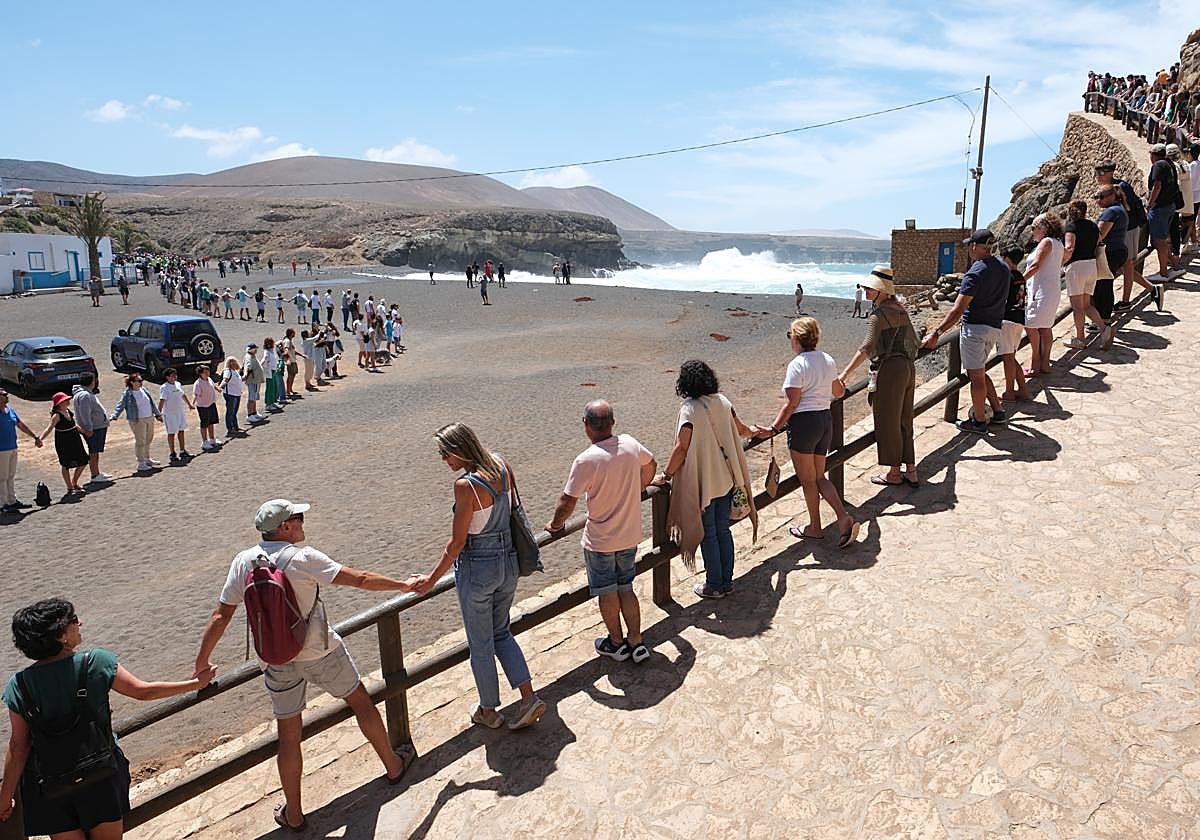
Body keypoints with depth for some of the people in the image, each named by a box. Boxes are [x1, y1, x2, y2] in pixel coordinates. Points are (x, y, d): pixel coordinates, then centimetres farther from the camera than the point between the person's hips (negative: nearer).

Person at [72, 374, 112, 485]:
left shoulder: (88, 393, 15)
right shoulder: (84, 395, -20)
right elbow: (85, 413, -24)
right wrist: (89, 428, -25)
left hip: (99, 426, 11)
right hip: (93, 429, -11)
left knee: (95, 452, 18)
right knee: (93, 452, -5)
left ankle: (97, 473, 28)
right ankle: (94, 477, 0)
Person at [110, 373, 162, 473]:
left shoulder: (144, 390, 10)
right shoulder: (127, 394, -8)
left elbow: (152, 403, 18)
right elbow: (121, 406, -13)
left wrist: (157, 414, 23)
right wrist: (114, 416, -26)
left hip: (150, 418, 7)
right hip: (137, 421, -7)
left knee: (148, 440, 15)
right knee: (140, 441, -5)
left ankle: (147, 459, 30)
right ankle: (141, 464, 1)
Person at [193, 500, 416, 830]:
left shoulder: (243, 561, -4)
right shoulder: (303, 557, -17)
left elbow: (220, 616, -1)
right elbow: (359, 579, -16)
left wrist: (202, 662, 11)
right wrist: (404, 585, -6)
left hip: (276, 662, 4)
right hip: (320, 654, -3)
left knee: (288, 736, 14)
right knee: (361, 701, 18)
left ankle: (293, 813, 28)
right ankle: (393, 766, 33)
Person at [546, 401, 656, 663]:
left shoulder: (587, 460, -25)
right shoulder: (630, 444, -7)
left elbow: (568, 501, -21)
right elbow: (651, 465, 14)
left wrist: (556, 524, -2)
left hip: (599, 541, -5)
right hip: (630, 535, 5)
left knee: (607, 593, 14)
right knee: (626, 588, 20)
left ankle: (616, 643, 30)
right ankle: (636, 642, 24)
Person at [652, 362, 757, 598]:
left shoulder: (690, 409, -18)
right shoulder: (722, 401, 2)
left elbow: (681, 448, -21)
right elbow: (740, 429, 16)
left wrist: (665, 475, -10)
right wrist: (753, 432, 39)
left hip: (703, 483, -6)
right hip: (726, 479, 6)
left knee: (708, 534, 7)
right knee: (723, 530, 16)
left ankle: (714, 585, 18)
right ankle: (727, 581, 26)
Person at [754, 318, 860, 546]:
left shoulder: (797, 364, -15)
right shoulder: (827, 360, 7)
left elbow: (791, 404, -18)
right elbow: (839, 392, 20)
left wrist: (774, 428, -16)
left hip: (804, 422, -8)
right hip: (826, 419, 8)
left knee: (808, 480, 6)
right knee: (820, 477, 16)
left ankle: (815, 527, 18)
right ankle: (844, 517, 1)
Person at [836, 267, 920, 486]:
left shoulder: (879, 314, -14)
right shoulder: (900, 309, 12)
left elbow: (867, 347, -25)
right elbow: (913, 341, 21)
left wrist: (845, 373, -30)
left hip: (889, 370, -9)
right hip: (908, 368, 9)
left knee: (888, 423, 3)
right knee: (904, 422, 15)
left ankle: (894, 472, 13)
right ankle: (911, 472, 20)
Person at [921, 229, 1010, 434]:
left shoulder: (975, 272, -17)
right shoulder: (1004, 269, 9)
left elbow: (957, 310, -23)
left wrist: (936, 334, -23)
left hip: (975, 327, -8)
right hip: (995, 327, 8)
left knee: (976, 375, 2)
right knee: (979, 372, 22)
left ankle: (979, 422, 10)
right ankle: (997, 411, 25)